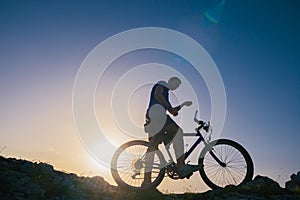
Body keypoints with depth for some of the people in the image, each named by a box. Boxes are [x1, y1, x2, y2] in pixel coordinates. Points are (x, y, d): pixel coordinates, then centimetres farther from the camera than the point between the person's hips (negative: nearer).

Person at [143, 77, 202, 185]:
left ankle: (146, 180, 4)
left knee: (153, 146, 4)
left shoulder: (165, 92, 37)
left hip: (152, 119, 10)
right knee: (177, 131, -17)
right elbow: (157, 94, -12)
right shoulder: (162, 84, 11)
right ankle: (181, 165, -23)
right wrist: (170, 107, -14)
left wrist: (183, 104, 30)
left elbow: (172, 111, 36)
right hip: (156, 113, -10)